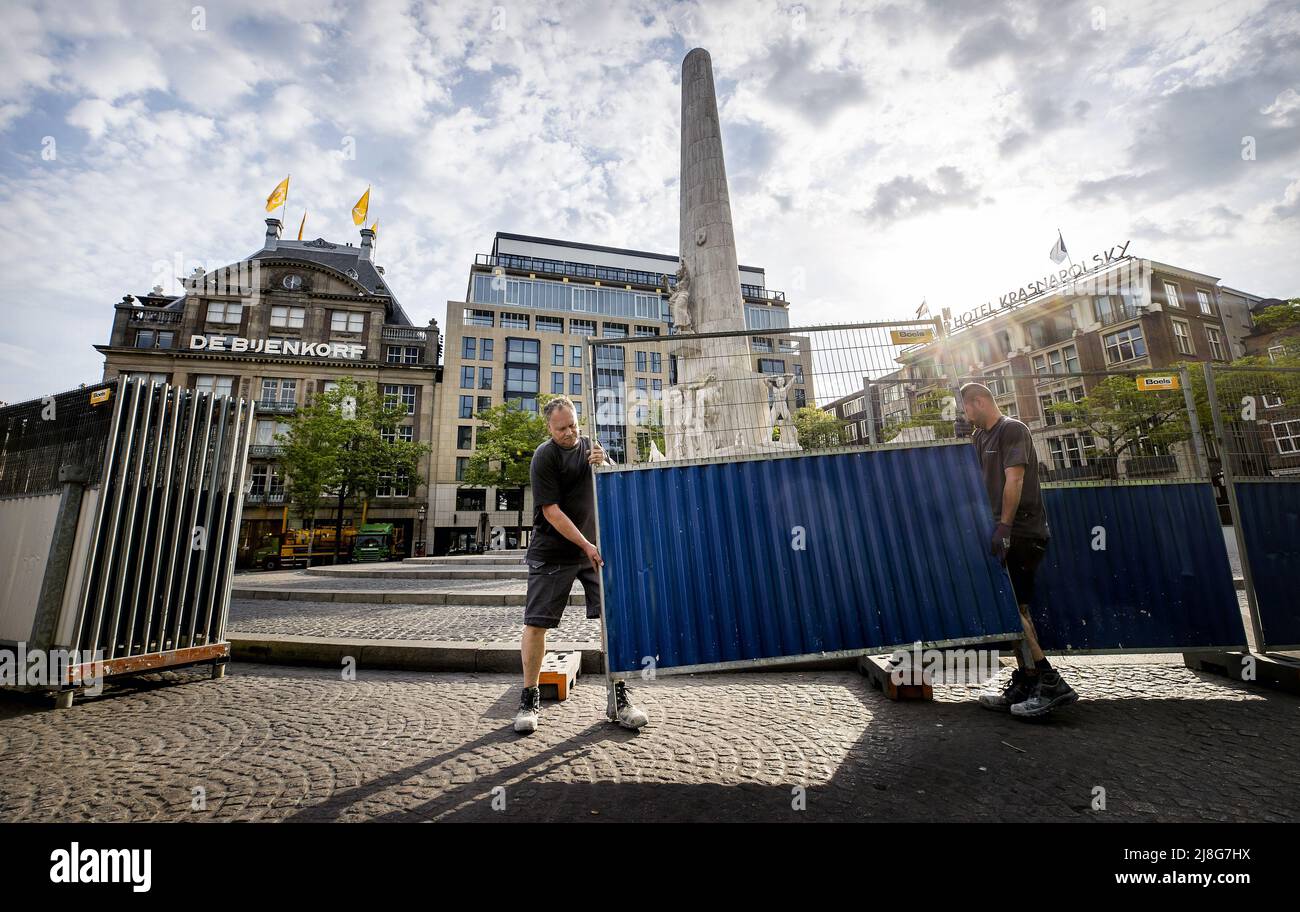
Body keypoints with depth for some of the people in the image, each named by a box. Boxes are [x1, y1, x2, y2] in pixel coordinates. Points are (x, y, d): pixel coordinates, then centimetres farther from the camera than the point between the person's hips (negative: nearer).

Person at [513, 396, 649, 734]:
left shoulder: (590, 446, 9)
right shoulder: (544, 456, -8)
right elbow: (551, 512, -14)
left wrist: (603, 464, -17)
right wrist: (586, 546, -17)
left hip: (594, 547, 4)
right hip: (552, 552, -4)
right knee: (535, 624, -1)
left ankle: (618, 698, 10)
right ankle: (529, 699, 19)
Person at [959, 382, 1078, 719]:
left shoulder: (1013, 429, -8)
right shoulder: (979, 437, 18)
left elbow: (1014, 480, -19)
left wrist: (1003, 527, -24)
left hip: (1022, 533, -9)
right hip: (1006, 534, 9)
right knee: (1014, 608, 10)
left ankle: (1050, 682, -2)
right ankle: (1024, 685, 17)